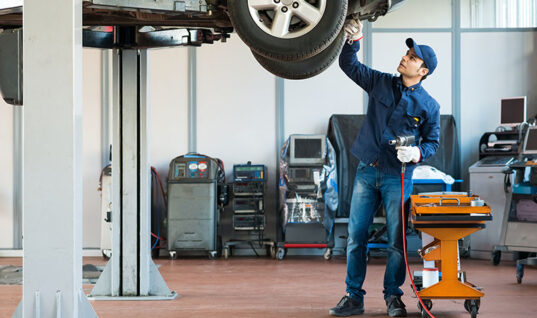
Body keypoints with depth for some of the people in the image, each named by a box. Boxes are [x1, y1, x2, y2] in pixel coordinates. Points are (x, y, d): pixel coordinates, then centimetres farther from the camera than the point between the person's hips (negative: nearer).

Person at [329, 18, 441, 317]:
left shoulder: (429, 106, -2)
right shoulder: (381, 83, 6)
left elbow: (433, 141, 3)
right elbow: (349, 65, 9)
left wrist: (418, 153, -17)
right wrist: (353, 41, -8)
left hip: (398, 177, -3)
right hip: (367, 172, 3)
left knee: (397, 241, -1)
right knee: (356, 237, 2)